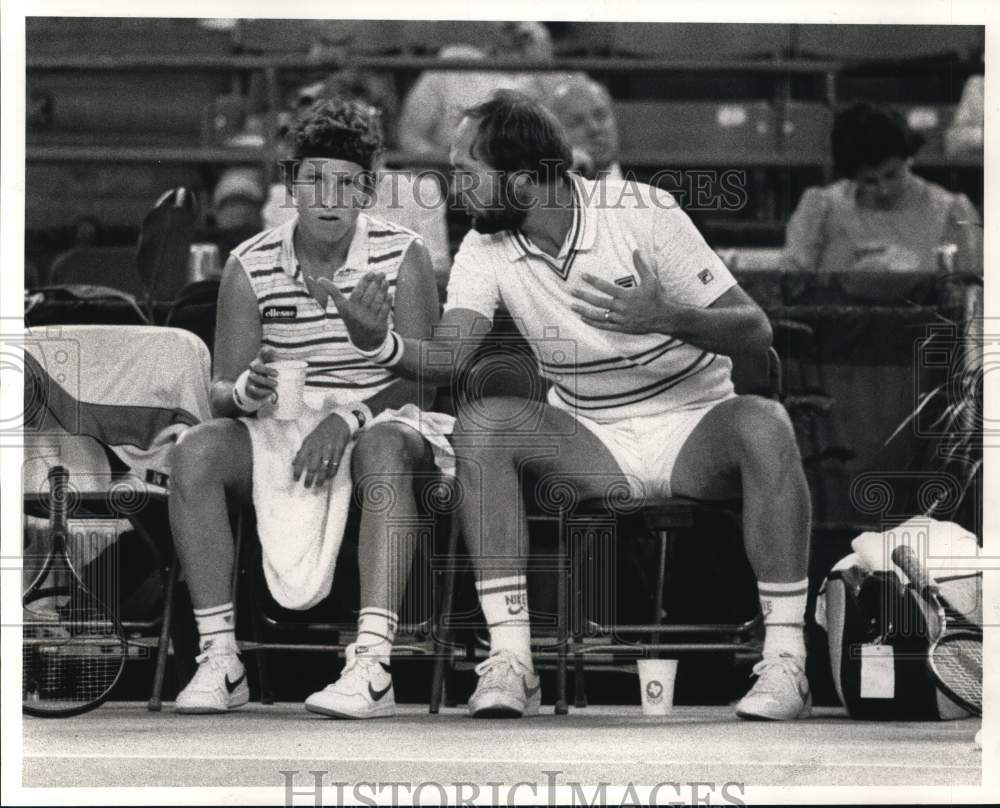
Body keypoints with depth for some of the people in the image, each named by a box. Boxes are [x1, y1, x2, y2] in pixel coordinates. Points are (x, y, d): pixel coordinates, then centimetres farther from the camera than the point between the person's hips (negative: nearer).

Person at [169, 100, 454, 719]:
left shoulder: (402, 256, -4)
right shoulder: (251, 266, 1)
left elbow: (421, 381, -9)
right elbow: (221, 393, 1)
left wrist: (347, 419, -26)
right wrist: (247, 392, -24)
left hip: (377, 419, -3)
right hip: (280, 432, 3)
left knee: (384, 449, -38)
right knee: (196, 451, -27)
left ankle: (373, 665, -47)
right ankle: (220, 659, -26)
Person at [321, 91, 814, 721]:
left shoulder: (642, 213, -13)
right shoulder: (487, 249, -1)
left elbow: (755, 330, -14)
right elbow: (446, 358, -14)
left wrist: (665, 317, -32)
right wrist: (378, 341, -35)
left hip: (692, 431, -3)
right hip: (592, 444, 3)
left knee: (762, 424, -35)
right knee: (482, 423, -24)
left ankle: (786, 663, -32)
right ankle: (510, 662, -28)